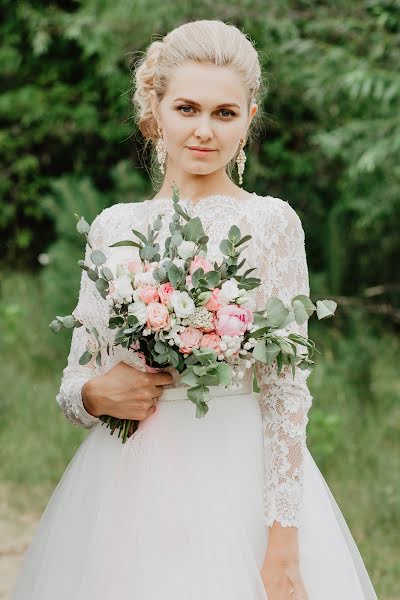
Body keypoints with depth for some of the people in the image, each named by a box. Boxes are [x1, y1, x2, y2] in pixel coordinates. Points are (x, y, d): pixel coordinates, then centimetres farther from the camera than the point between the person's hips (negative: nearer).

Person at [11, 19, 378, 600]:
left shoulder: (270, 222, -4)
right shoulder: (114, 227, 6)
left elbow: (286, 392, -8)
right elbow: (73, 385, 11)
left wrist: (282, 550, -14)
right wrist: (97, 394, -12)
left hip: (236, 482, -3)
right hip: (125, 485, 3)